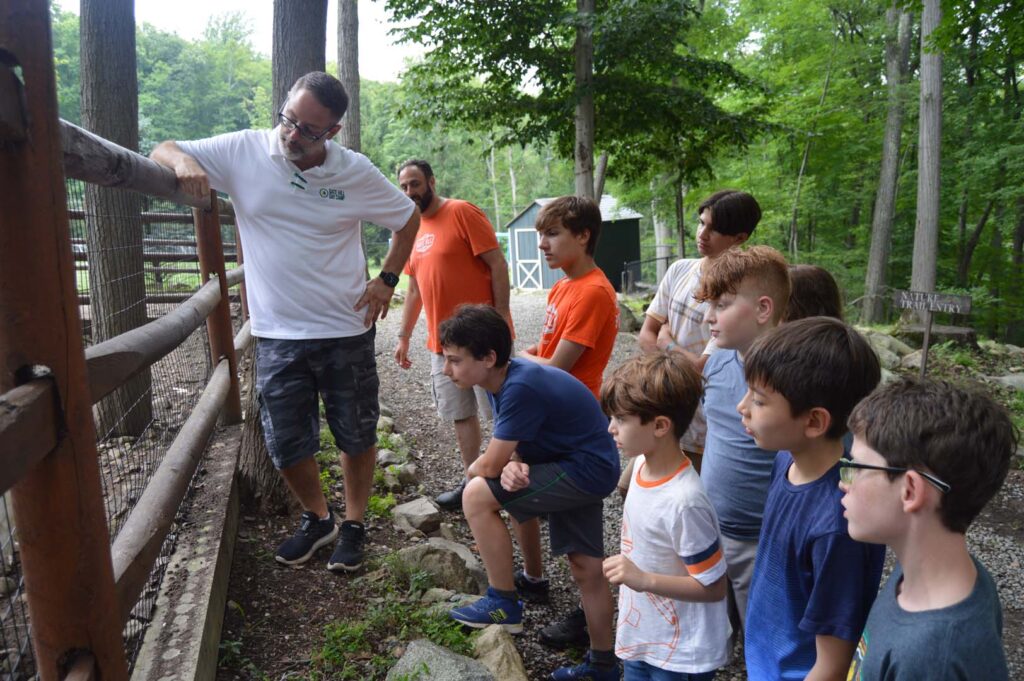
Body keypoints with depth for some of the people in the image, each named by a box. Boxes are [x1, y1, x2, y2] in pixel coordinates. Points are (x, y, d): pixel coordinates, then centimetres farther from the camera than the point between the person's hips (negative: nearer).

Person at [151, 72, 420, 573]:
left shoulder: (356, 172, -5)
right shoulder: (243, 151, -5)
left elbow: (408, 220, 9)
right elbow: (162, 152, 2)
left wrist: (387, 279, -1)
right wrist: (183, 161, -22)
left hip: (346, 330, 0)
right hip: (277, 334, 1)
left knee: (357, 436, 11)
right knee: (286, 445, 7)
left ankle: (354, 524, 34)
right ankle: (317, 519, 35)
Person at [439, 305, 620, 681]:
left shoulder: (520, 388, -29)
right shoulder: (502, 378, 0)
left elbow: (489, 465, -22)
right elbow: (508, 448, 7)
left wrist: (472, 469, 2)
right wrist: (511, 466, -17)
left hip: (586, 470, -10)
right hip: (588, 468, 10)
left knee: (476, 496, -16)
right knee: (587, 568, 19)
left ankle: (504, 602, 1)